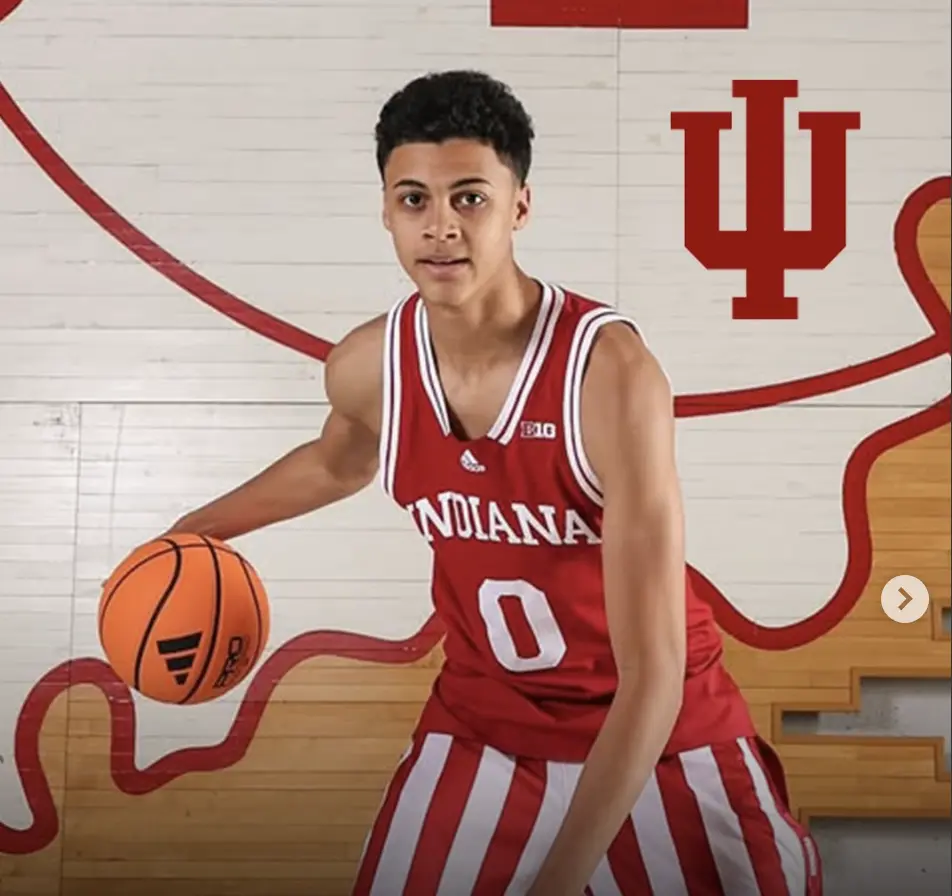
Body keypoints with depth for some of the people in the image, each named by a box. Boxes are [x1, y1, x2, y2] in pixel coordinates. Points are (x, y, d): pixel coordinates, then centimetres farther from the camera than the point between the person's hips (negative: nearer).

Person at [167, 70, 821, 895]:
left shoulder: (610, 369, -29)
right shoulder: (367, 366, -13)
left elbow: (653, 669, -29)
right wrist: (196, 530, 21)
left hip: (663, 734, -3)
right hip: (480, 727, 3)